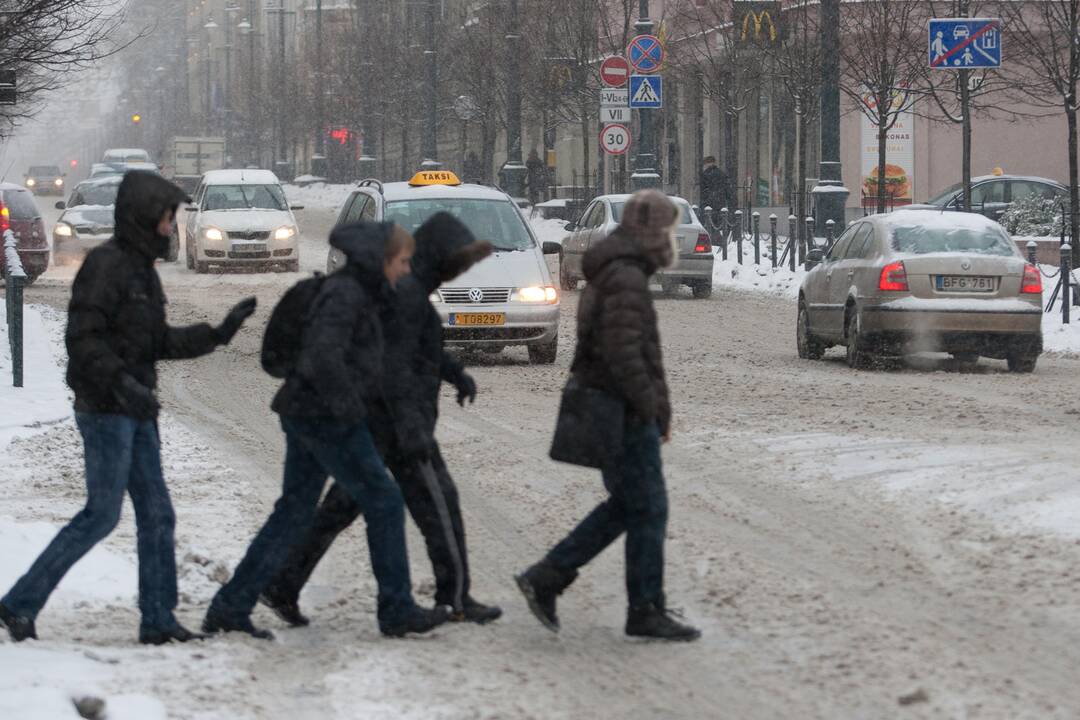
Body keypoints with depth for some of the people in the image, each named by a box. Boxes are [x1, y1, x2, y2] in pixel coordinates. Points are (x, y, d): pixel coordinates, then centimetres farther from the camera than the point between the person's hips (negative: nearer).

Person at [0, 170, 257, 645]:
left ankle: (158, 620, 11)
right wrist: (121, 382, -31)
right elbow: (82, 338, -20)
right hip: (105, 409, -9)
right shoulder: (105, 265, -13)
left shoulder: (141, 268, 15)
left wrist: (218, 333, 13)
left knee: (157, 515, 7)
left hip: (135, 410, 9)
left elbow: (158, 342, 20)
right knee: (102, 514, -9)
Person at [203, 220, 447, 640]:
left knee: (294, 513, 10)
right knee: (384, 504, 0)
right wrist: (349, 406, -22)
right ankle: (397, 611, 6)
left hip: (305, 416, 10)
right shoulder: (346, 295, -16)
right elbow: (323, 357, -29)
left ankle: (229, 608, 7)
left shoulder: (357, 291, 16)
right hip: (327, 420, -10)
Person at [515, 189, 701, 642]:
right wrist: (651, 407, -17)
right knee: (648, 510, -2)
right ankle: (646, 612, 5)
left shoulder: (612, 273, 16)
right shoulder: (626, 277, -17)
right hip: (624, 413, -10)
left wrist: (656, 408, 20)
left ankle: (546, 579, 12)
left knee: (626, 507, 15)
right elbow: (622, 351, -25)